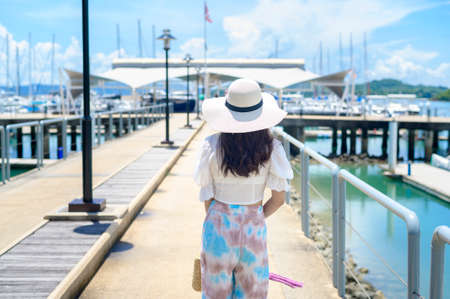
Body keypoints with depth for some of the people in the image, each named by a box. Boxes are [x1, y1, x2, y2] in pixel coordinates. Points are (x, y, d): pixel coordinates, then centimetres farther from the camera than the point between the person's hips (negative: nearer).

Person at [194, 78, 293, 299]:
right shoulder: (271, 148, -8)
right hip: (254, 229, 1)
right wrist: (254, 219, 11)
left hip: (218, 226, 0)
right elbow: (279, 198, -4)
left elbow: (207, 198, -4)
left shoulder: (212, 146, -10)